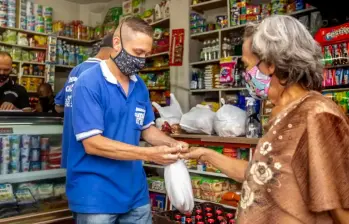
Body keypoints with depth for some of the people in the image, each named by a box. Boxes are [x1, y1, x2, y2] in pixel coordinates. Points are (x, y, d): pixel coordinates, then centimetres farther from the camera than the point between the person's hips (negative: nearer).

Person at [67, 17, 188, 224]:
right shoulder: (89, 83, -16)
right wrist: (149, 154, -25)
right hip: (96, 195, -6)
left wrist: (172, 143, -6)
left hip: (136, 192, 6)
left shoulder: (140, 86, 6)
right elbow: (92, 143, -22)